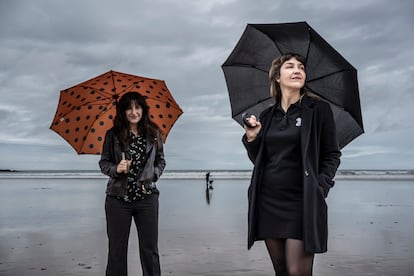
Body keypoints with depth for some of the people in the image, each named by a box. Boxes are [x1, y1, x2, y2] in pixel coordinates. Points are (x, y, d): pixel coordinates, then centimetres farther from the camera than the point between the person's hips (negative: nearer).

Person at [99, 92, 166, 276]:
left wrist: (153, 175, -3)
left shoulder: (153, 134, 5)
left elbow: (160, 161, 14)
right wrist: (116, 169, -15)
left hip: (147, 197, 1)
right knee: (117, 249, 8)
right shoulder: (113, 135, 0)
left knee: (150, 248, 7)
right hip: (118, 198, -1)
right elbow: (103, 163, 5)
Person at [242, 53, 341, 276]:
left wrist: (321, 186, -10)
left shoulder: (318, 109, 0)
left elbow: (332, 155, 3)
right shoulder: (267, 116, 11)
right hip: (268, 201, 4)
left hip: (301, 201, -4)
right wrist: (251, 138, -3)